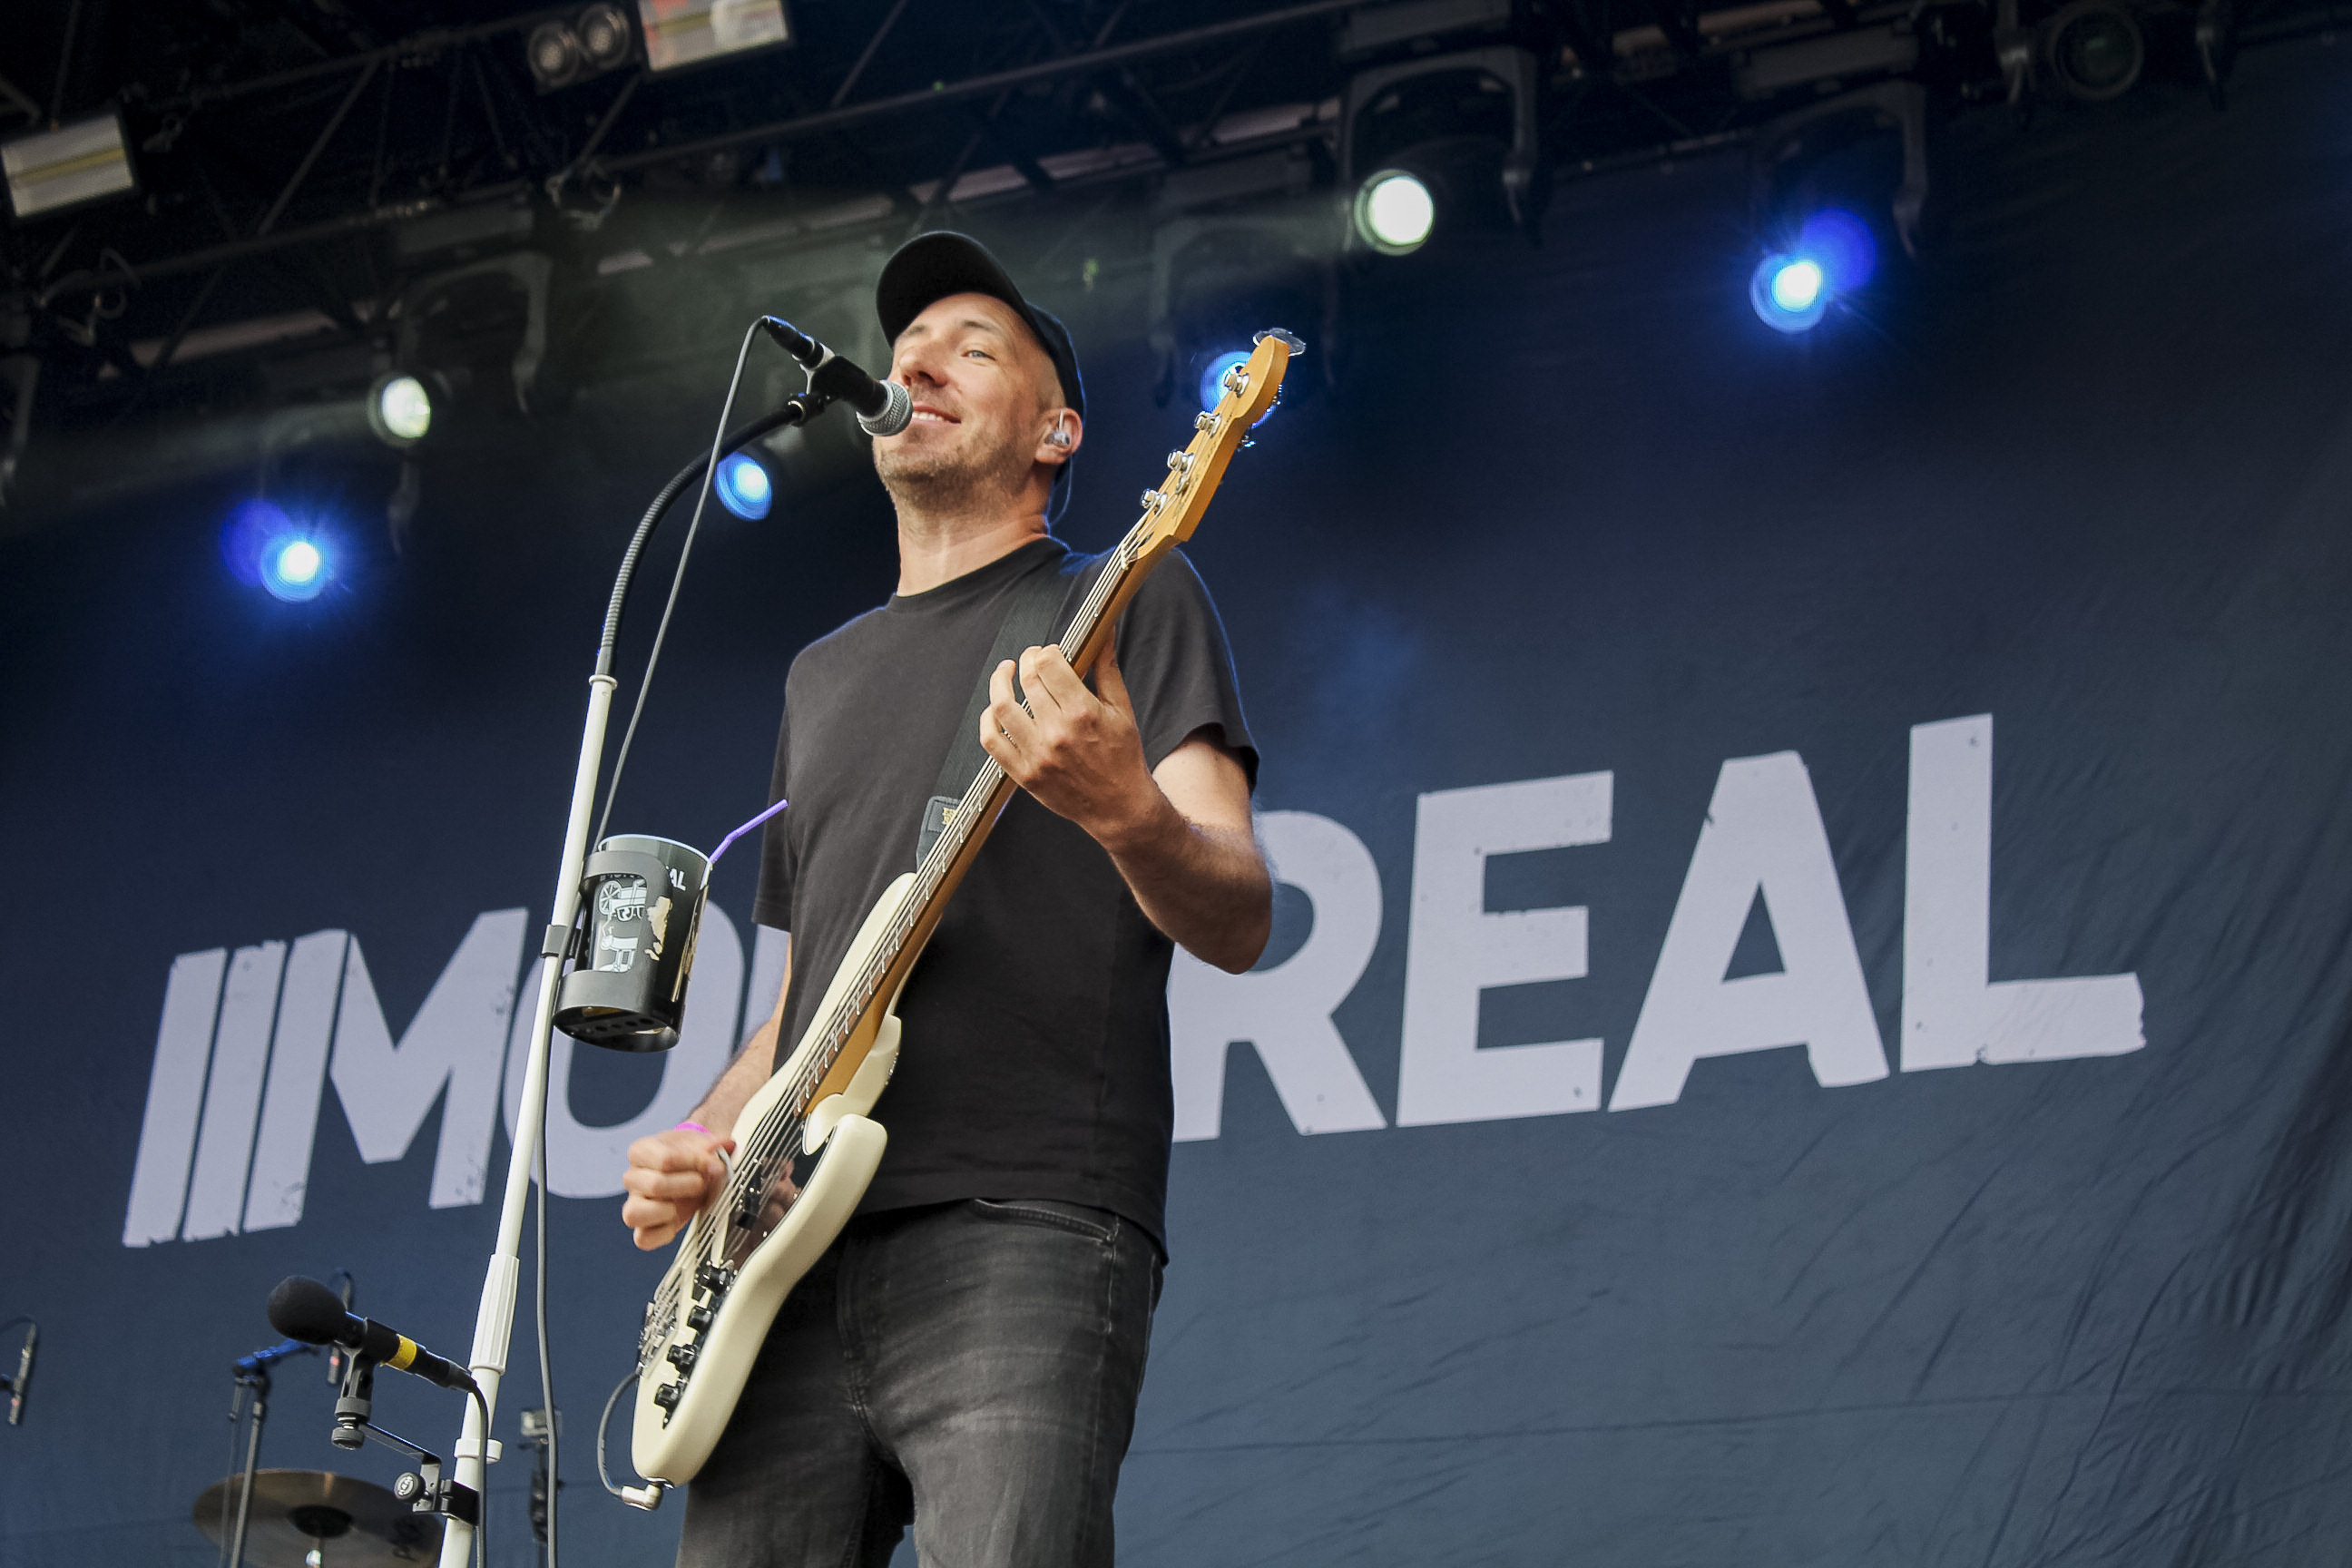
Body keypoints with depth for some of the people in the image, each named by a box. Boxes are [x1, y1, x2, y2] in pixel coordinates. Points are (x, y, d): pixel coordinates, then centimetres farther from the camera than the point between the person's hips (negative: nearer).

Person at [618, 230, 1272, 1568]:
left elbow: (1239, 925, -4)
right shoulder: (825, 676, 27)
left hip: (1021, 1239, -6)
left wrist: (1123, 812, -25)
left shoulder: (1130, 601, 8)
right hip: (797, 1257, 6)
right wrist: (705, 1138, 10)